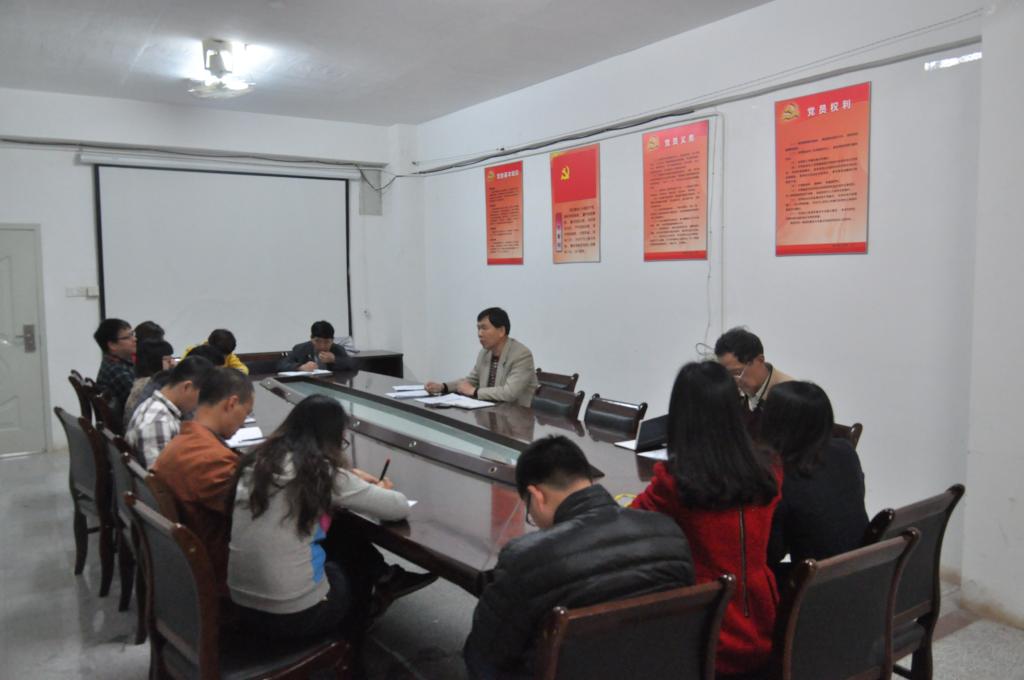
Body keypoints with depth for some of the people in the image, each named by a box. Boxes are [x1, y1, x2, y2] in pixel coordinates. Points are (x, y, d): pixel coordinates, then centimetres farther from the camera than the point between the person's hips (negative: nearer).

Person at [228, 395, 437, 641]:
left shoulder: (260, 460, 2)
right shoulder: (324, 473, -16)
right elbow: (400, 508, -8)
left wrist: (349, 477, 19)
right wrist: (380, 491, 14)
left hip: (241, 604, 6)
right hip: (294, 615, -6)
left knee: (341, 539, 19)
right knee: (358, 553, 22)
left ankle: (387, 579, 39)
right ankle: (350, 630, 46)